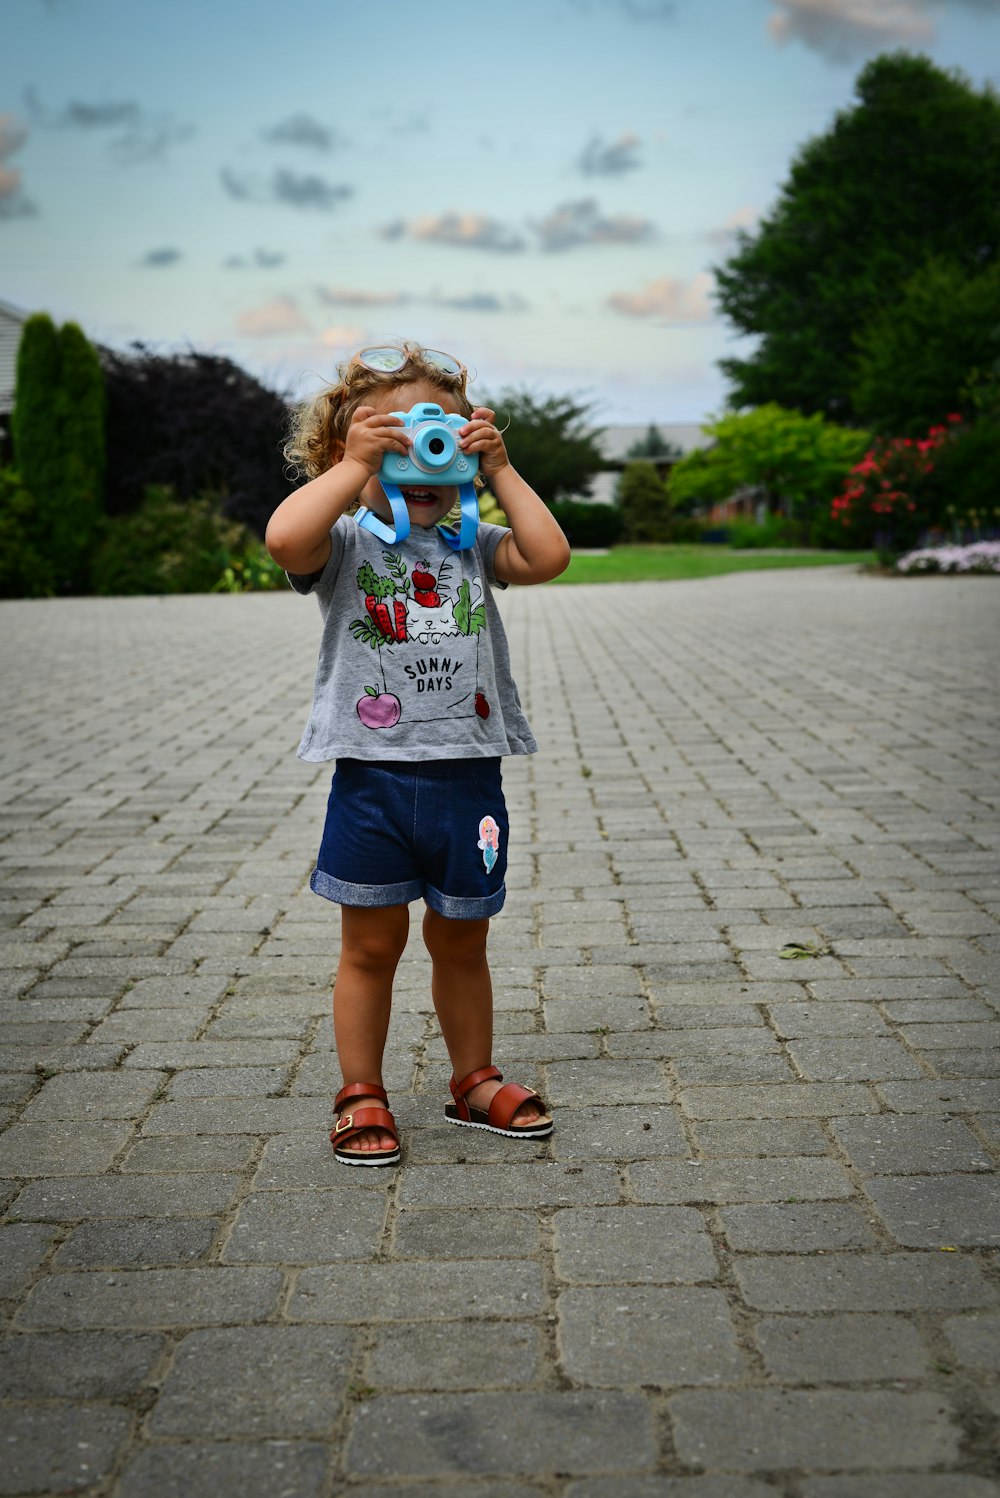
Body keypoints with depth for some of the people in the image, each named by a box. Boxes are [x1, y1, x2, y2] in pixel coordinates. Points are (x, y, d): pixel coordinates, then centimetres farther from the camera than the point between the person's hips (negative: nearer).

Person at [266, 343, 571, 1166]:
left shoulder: (473, 545, 8)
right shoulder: (347, 544, -3)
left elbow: (550, 556, -8)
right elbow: (285, 538, -25)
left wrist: (501, 469, -5)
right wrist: (355, 466, -18)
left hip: (468, 778, 3)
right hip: (373, 777, -3)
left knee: (462, 942, 17)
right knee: (372, 945, 8)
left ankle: (475, 1081, 34)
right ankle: (362, 1095, 24)